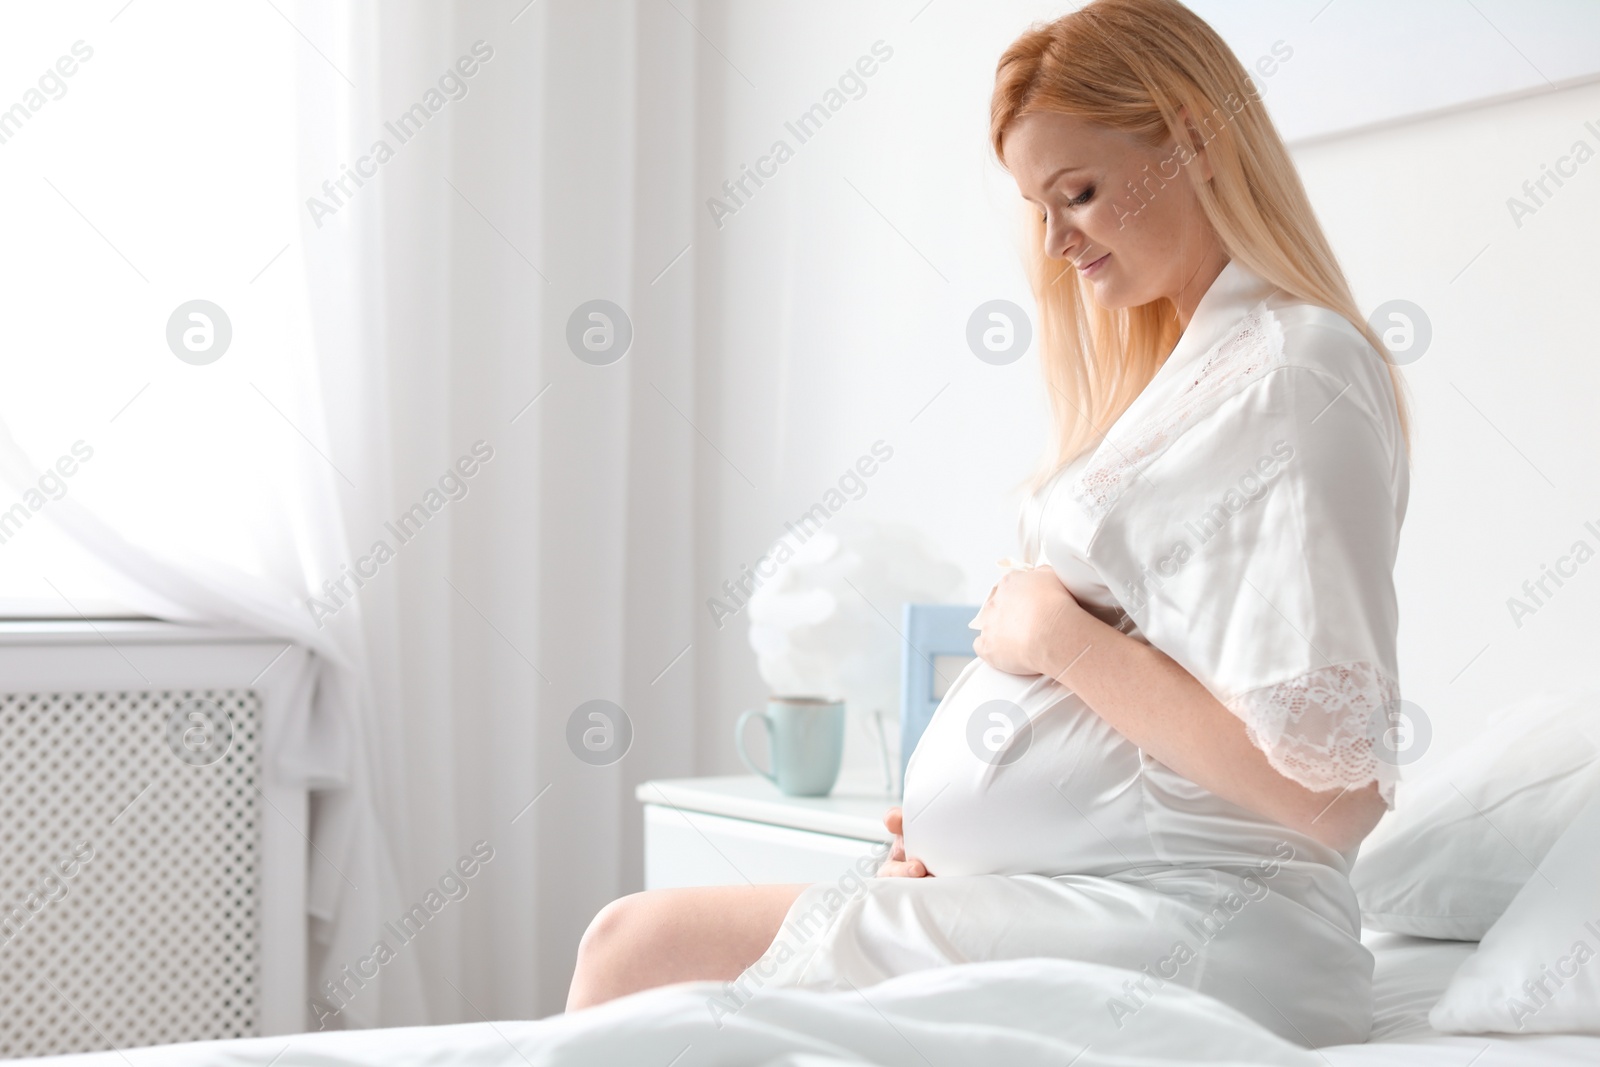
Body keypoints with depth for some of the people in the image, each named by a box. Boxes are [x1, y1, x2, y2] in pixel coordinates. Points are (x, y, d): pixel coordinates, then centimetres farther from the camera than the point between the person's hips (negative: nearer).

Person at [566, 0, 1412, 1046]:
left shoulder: (1296, 373, -13)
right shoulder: (1196, 360, 19)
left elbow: (1328, 790, -20)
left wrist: (1058, 634, -12)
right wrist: (967, 820, 7)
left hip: (1187, 940, -9)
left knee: (635, 945, -12)